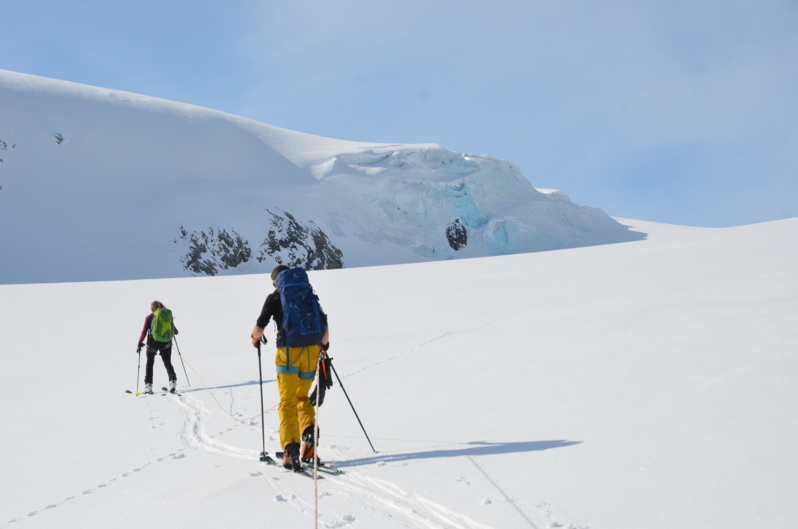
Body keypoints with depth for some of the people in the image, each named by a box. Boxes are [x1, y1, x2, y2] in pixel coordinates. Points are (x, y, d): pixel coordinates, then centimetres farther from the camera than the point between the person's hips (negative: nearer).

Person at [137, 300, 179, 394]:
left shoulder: (149, 317, -3)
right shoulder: (169, 315, 4)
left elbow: (144, 332, -8)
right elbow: (175, 332, 11)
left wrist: (140, 343, 3)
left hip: (153, 342, -2)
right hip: (166, 343, 2)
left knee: (150, 363, 17)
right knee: (168, 363, 16)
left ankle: (148, 385, 12)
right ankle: (173, 380, -4)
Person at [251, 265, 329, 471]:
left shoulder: (274, 298, 5)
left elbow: (259, 327, 0)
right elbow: (324, 325, 11)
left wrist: (255, 338, 22)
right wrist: (324, 345, 27)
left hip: (288, 351, -3)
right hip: (311, 350, 3)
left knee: (287, 401, 2)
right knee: (302, 396, 20)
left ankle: (291, 448, -11)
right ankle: (309, 430, -5)